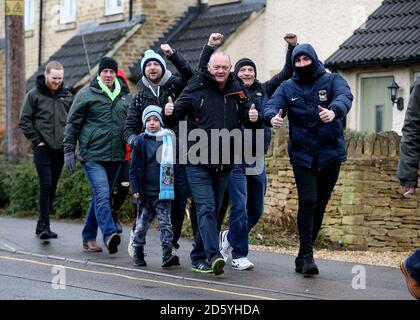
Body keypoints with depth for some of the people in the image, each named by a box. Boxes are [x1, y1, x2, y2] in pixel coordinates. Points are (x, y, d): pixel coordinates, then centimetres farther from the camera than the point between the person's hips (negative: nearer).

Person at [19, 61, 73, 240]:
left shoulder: (67, 96, 10)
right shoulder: (34, 95, -2)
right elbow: (24, 121, -1)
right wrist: (37, 141, -8)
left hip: (60, 149, 5)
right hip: (43, 149, -5)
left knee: (52, 187, 9)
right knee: (46, 185, -14)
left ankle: (41, 225, 19)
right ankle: (45, 226, -15)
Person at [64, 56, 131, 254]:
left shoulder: (124, 96, 13)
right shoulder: (87, 94, -1)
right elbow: (73, 123, 1)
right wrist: (69, 150, -3)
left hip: (115, 156, 5)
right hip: (93, 156, -5)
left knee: (100, 197, 11)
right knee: (102, 195, -19)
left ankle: (89, 237, 20)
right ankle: (109, 235, -29)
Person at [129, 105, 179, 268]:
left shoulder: (169, 140, 4)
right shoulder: (141, 141, 1)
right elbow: (134, 167, 1)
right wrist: (135, 188, -5)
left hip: (164, 190, 0)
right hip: (146, 191, 0)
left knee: (165, 222, -5)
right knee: (142, 222, 10)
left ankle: (167, 254, -8)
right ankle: (138, 252, 23)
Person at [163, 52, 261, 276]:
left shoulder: (238, 93, 7)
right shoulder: (195, 90, -3)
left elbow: (251, 124, 12)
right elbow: (173, 119, -4)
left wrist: (254, 119, -11)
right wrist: (169, 113, -27)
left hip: (224, 164, 5)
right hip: (197, 163, -4)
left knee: (213, 211, 11)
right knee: (206, 209, -15)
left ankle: (199, 258, 22)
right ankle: (214, 257, -24)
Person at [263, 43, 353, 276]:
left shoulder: (332, 80, 1)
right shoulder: (287, 88, 6)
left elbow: (345, 96, -20)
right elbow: (272, 106, -10)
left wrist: (334, 111, -43)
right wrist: (272, 117, -36)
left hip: (331, 153, 1)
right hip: (302, 155, -1)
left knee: (320, 205, 8)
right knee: (308, 201, -15)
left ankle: (304, 257, 19)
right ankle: (307, 256, -14)